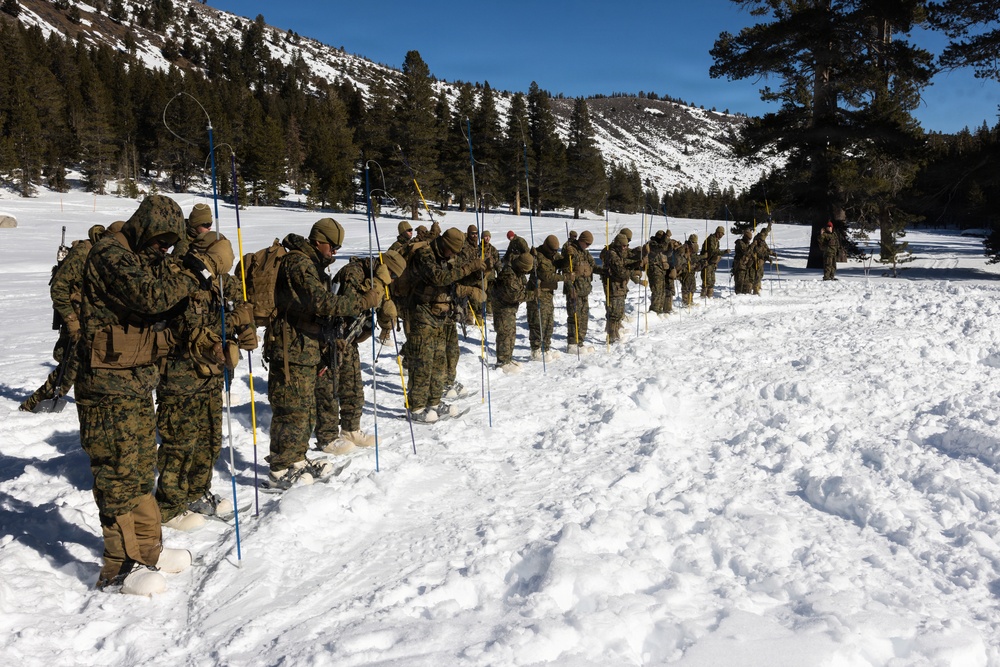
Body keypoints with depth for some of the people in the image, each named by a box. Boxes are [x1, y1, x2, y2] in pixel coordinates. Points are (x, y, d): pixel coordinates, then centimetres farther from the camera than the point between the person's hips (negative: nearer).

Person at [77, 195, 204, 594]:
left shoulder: (144, 258, 17)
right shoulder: (110, 255, -13)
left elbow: (155, 307, 20)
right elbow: (150, 295, -26)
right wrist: (193, 279, -13)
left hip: (137, 383, 10)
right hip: (108, 386, -10)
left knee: (142, 468, 15)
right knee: (119, 471, -5)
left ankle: (147, 549, 25)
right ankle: (119, 566, 3)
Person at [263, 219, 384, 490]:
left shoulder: (311, 264, 20)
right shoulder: (299, 263, -14)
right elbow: (322, 302, -27)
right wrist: (364, 301, -28)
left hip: (306, 350, 10)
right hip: (291, 350, -10)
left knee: (307, 409, 16)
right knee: (292, 410, -6)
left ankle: (296, 460, 27)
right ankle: (281, 471, 3)